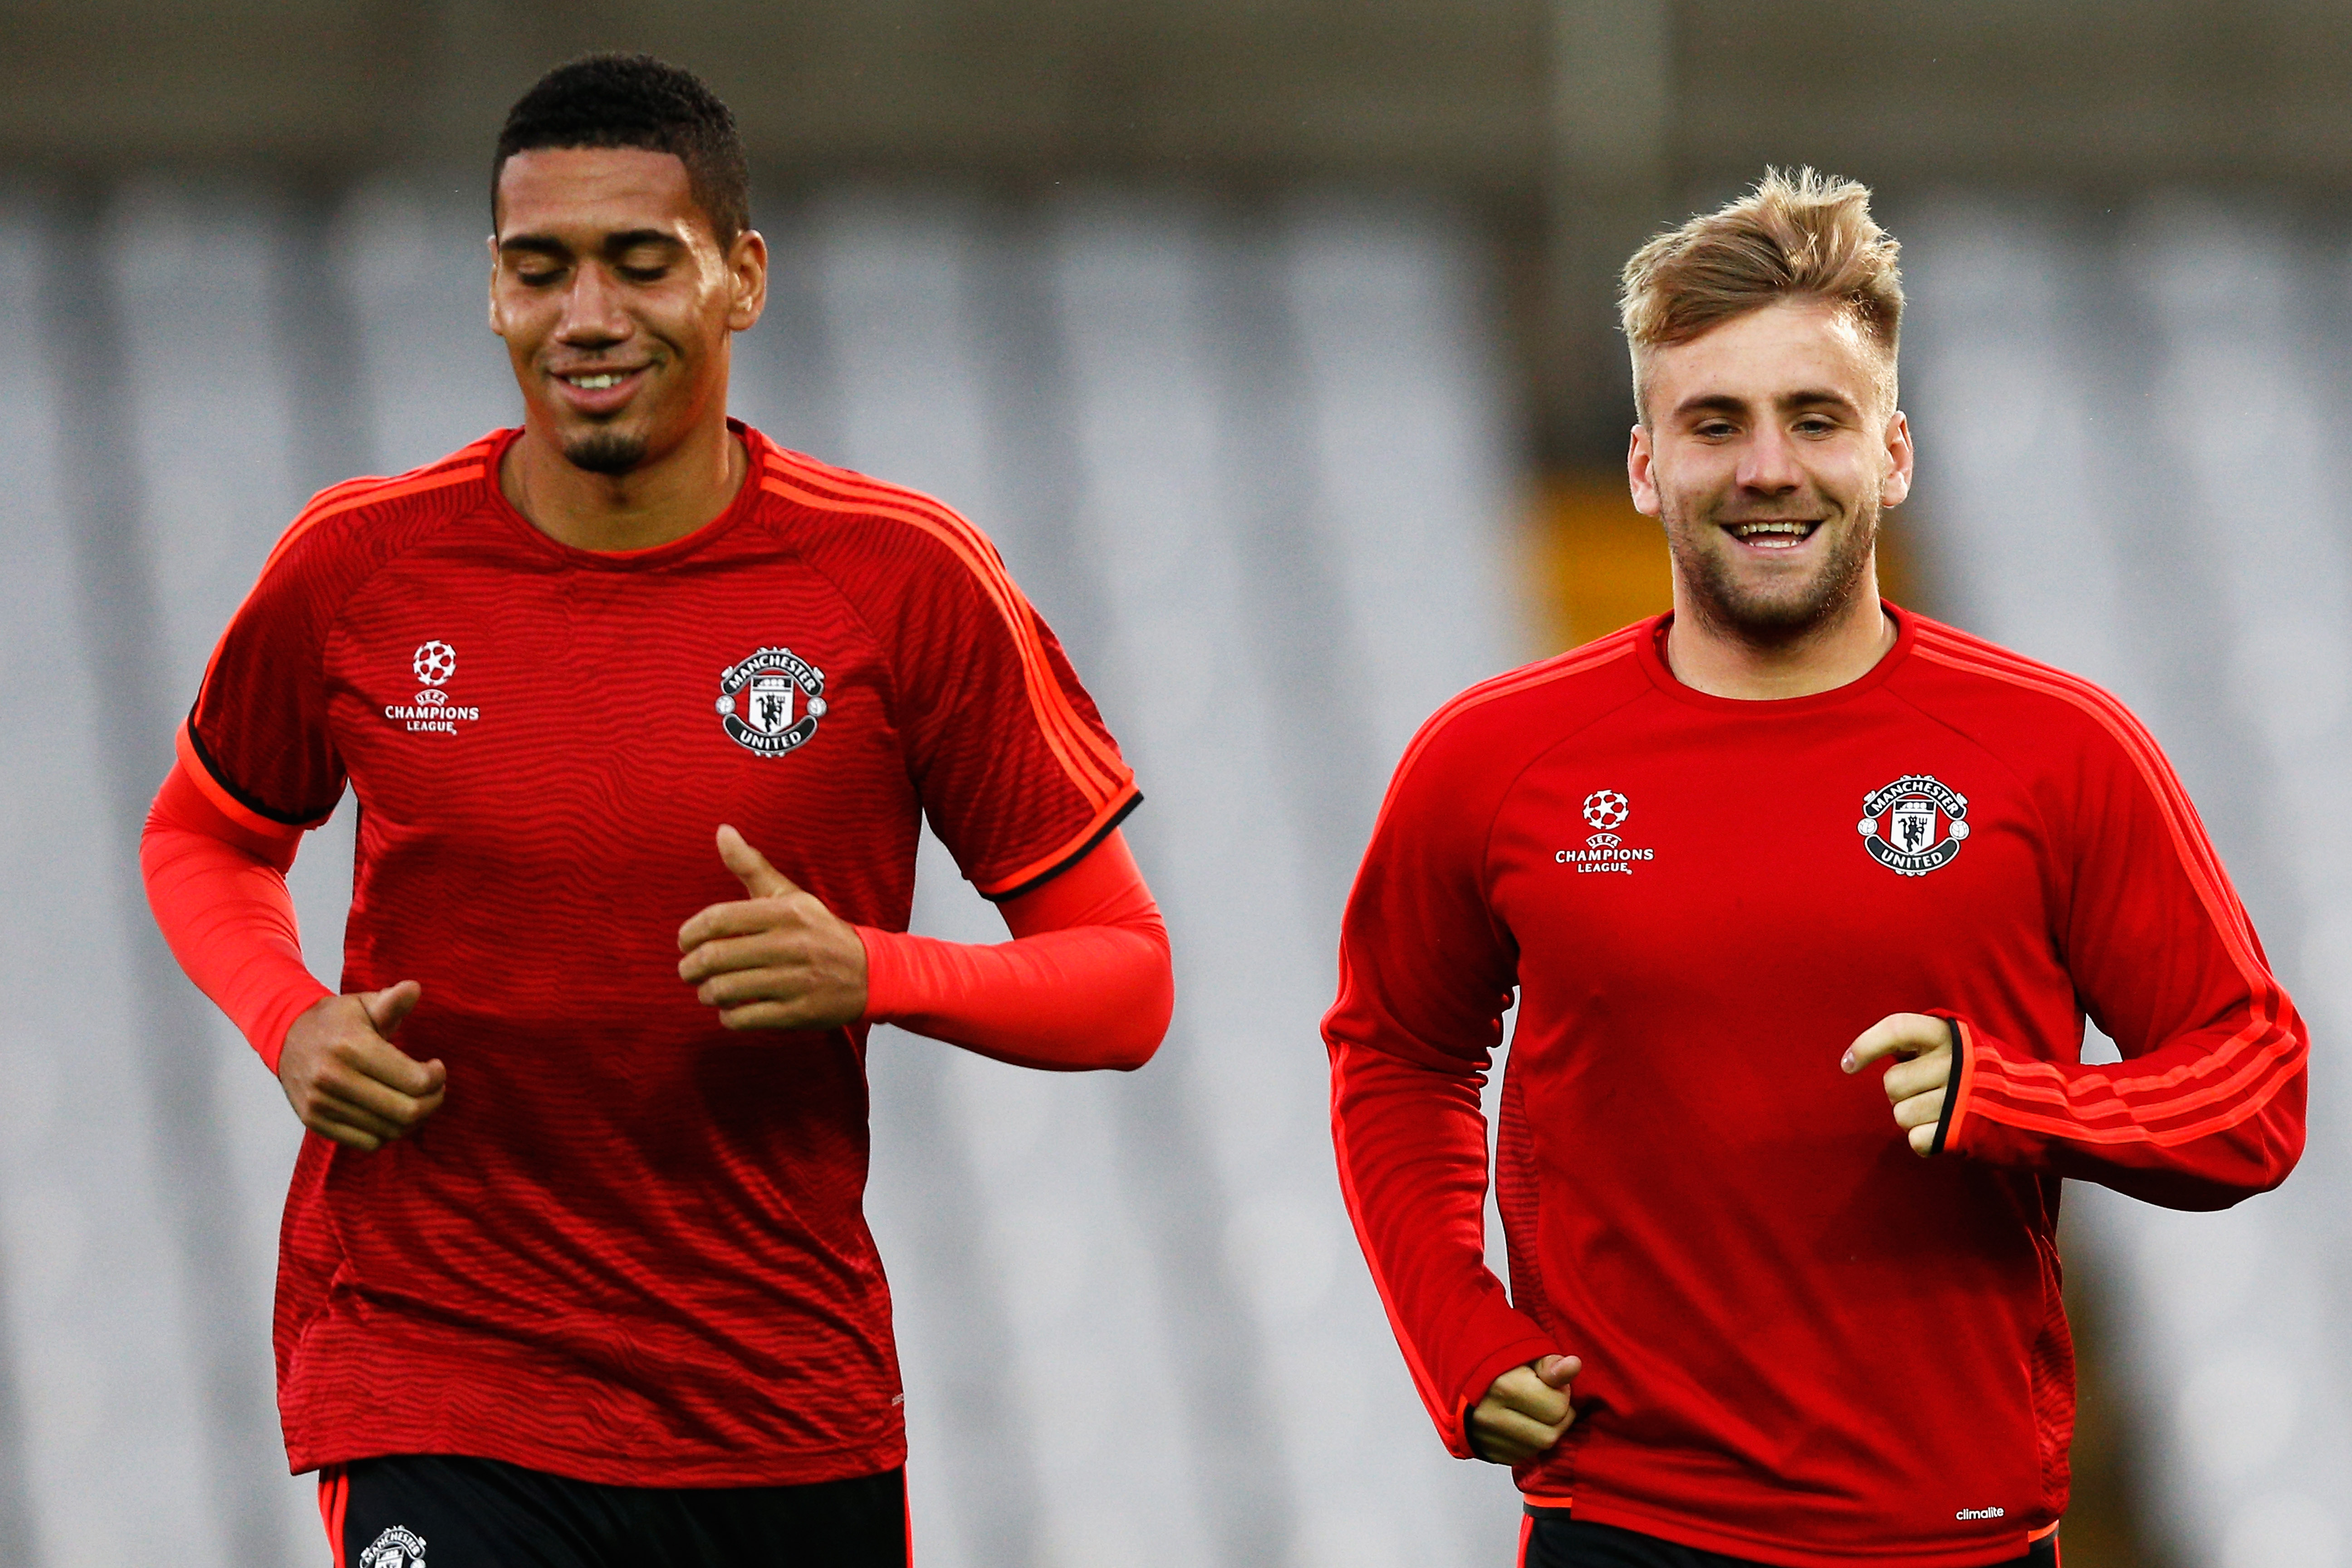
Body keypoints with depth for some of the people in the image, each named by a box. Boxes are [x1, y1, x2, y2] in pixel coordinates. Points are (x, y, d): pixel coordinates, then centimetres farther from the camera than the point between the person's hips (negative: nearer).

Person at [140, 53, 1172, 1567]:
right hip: (432, 1373, -1)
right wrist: (291, 1023, -3)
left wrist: (872, 974, -19)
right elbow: (206, 838, 18)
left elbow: (1125, 982, 0)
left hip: (794, 1407, 1)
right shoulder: (363, 565, -1)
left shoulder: (905, 578, -4)